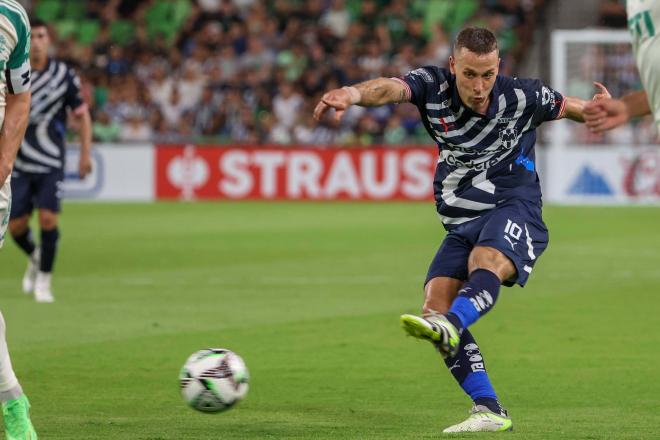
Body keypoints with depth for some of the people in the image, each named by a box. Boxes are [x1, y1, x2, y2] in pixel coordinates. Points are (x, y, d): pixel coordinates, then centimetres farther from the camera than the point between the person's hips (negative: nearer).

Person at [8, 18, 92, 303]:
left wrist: (85, 154, 2)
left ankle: (44, 280, 3)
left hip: (51, 165, -1)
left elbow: (82, 114, 6)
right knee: (16, 226, 0)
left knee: (48, 219, -15)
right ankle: (34, 258, 34)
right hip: (19, 164, 1)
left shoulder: (64, 75, -2)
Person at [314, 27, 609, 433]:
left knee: (486, 262, -36)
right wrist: (353, 94, -49)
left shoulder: (523, 96, -5)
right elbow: (391, 88, -26)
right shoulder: (435, 86, -5)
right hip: (462, 226, 4)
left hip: (514, 211, -4)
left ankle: (447, 326, -65)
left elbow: (571, 108, 13)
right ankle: (490, 412, -14)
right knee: (436, 300, -15)